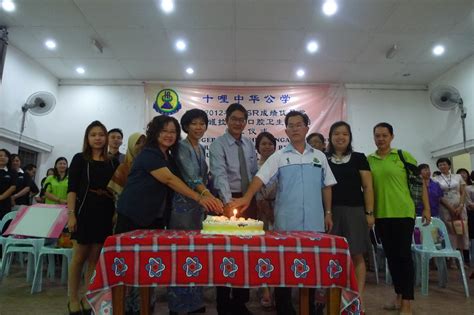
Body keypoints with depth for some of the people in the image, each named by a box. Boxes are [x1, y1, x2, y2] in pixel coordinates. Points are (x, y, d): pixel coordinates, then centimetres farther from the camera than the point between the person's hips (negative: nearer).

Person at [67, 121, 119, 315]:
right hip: (85, 211, -3)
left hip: (105, 214, 3)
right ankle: (73, 299, 19)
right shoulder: (80, 159, 1)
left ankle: (87, 298, 21)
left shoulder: (113, 163, 9)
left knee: (95, 258, 8)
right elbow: (72, 189, -5)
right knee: (80, 257, 5)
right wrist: (71, 214, -13)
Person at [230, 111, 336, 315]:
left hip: (314, 222, 3)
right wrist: (247, 197, -28)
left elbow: (326, 186, 13)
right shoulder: (279, 157, 0)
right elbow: (261, 177, -12)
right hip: (287, 222, -2)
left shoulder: (319, 156, 9)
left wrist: (328, 213, 10)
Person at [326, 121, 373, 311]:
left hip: (355, 210, -1)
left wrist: (369, 212, -3)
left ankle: (359, 297, 8)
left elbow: (367, 187, 3)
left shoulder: (359, 158, 6)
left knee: (356, 255, 1)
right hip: (332, 211, 1)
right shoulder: (323, 160, 8)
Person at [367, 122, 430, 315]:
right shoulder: (368, 160, 5)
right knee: (390, 255, 13)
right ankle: (399, 296, 28)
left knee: (404, 255, -1)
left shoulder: (403, 156, -1)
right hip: (380, 214, 4)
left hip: (403, 212, -3)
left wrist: (426, 208, -1)